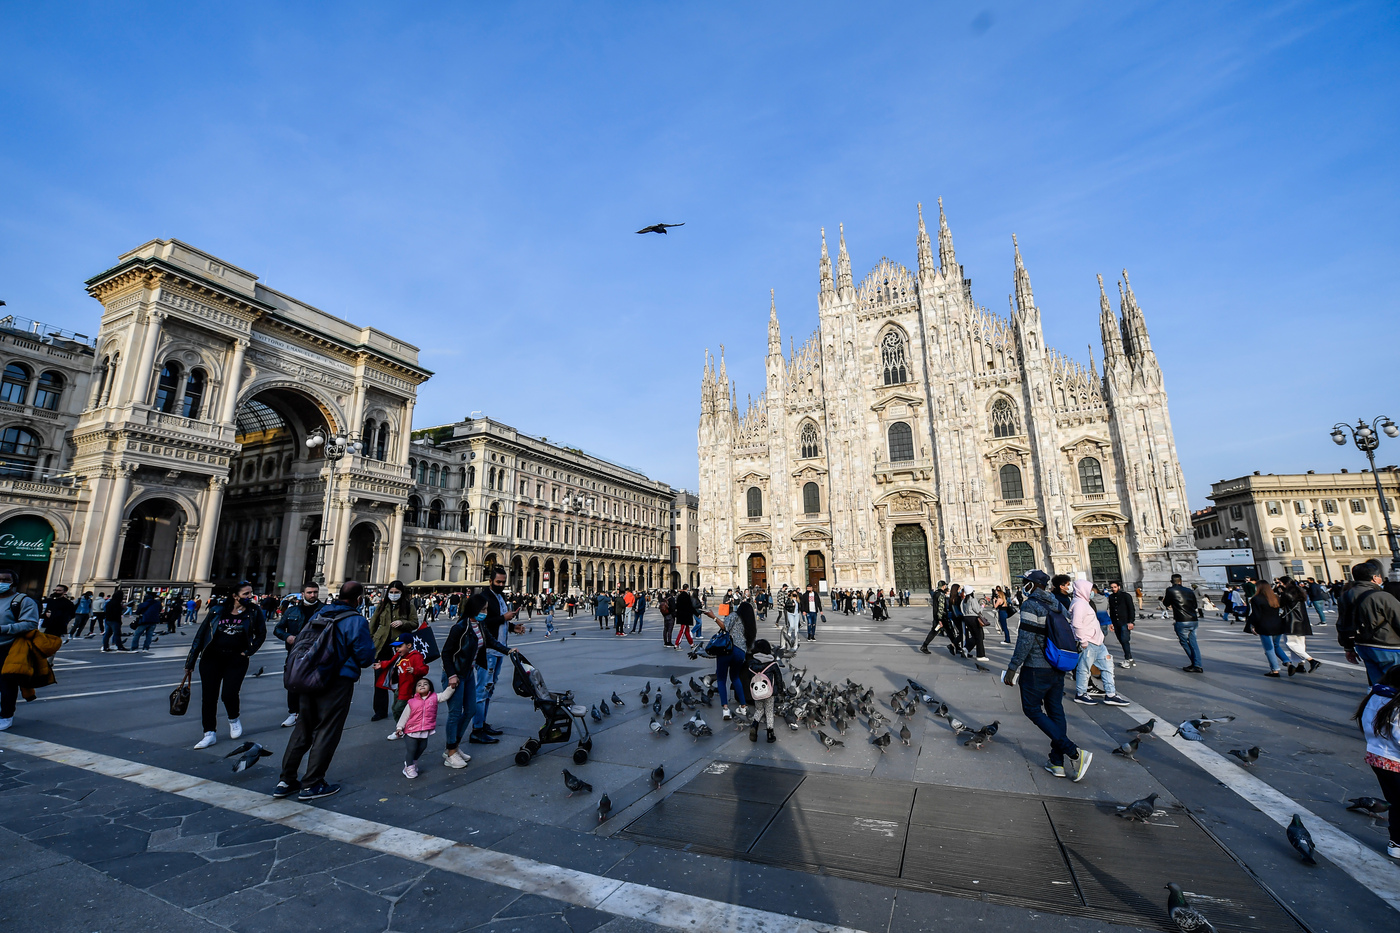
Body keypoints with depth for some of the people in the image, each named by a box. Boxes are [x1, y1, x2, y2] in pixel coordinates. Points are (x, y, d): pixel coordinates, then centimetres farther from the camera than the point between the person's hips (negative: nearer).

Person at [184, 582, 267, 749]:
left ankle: (234, 719, 20)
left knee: (229, 694, -10)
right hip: (212, 658, 2)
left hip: (236, 660, -2)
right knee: (208, 696, 2)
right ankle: (210, 733, 15)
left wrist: (248, 651, -3)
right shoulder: (217, 611, -2)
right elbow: (201, 635, 5)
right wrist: (190, 663, 7)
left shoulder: (254, 612, -4)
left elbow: (261, 634, 7)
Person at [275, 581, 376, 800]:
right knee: (327, 732, 5)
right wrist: (371, 642, 5)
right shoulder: (356, 621, -15)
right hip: (338, 683, -6)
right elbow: (365, 658, -14)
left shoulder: (318, 615, 5)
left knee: (302, 730, 18)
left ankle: (285, 781, 24)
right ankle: (311, 784, 11)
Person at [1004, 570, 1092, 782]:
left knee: (1032, 709, 3)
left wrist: (1012, 668, -15)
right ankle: (1057, 763, 18)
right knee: (1055, 711, 13)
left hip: (1036, 669, -8)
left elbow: (1025, 641, -21)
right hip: (1057, 669, 8)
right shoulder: (1057, 605, 7)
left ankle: (1074, 752, -6)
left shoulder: (1030, 605, -17)